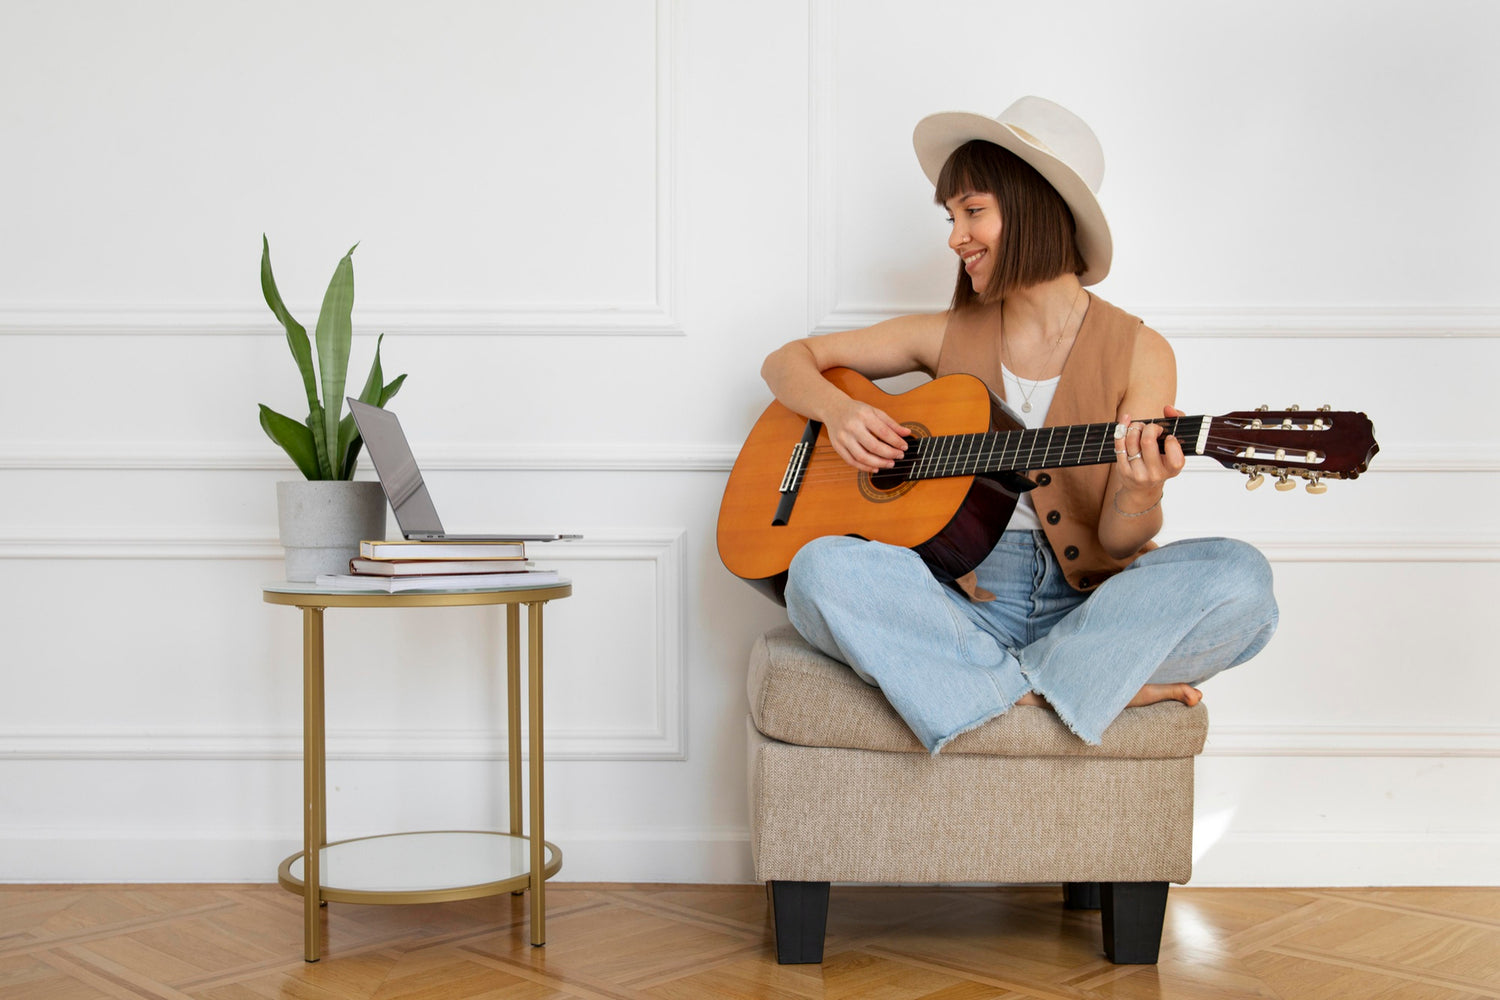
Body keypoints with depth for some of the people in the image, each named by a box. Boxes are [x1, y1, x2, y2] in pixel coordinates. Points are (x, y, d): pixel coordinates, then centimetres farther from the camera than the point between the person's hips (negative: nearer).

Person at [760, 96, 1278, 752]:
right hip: (960, 598, 2)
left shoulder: (1138, 354, 1)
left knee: (1239, 579, -28)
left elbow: (1118, 545, -4)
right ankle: (1091, 688, -22)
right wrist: (836, 409, -6)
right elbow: (789, 361, 16)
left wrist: (1138, 496, -27)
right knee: (822, 569, -29)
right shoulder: (947, 336, 8)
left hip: (1085, 606, -1)